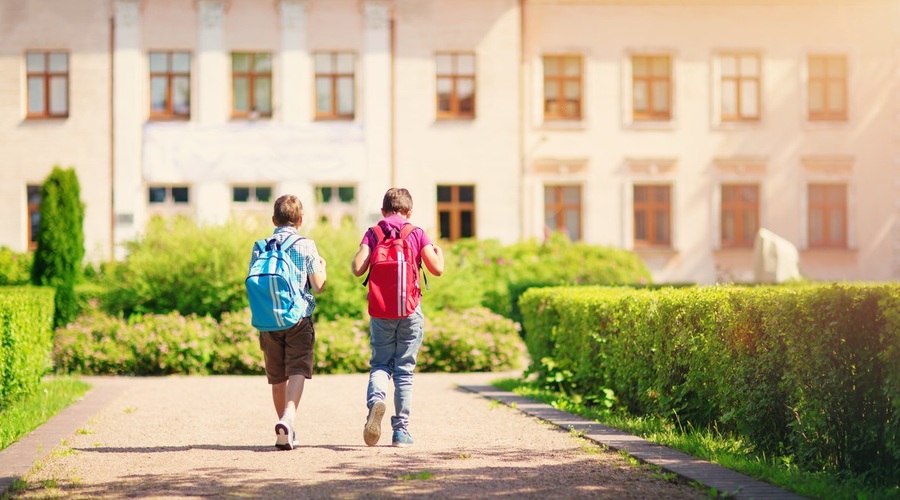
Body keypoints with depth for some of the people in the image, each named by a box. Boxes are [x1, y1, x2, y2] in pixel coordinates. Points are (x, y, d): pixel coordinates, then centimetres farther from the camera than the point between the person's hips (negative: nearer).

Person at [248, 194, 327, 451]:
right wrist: (322, 268, 16)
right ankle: (288, 418, -30)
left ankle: (284, 428, 20)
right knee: (297, 370, -8)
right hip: (299, 317, -3)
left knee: (277, 376, 12)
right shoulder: (306, 246, -2)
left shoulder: (260, 247, 6)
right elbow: (318, 285, -3)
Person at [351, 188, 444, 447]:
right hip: (410, 310, 0)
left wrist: (358, 255, 15)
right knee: (404, 370, 7)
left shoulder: (373, 234, 2)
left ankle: (376, 398, -22)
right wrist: (439, 251, 20)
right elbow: (437, 269, -2)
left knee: (380, 363, 10)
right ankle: (401, 430, 6)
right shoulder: (417, 234, 2)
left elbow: (357, 269, -8)